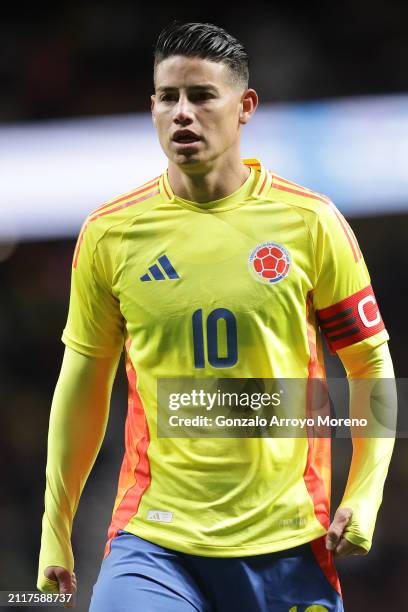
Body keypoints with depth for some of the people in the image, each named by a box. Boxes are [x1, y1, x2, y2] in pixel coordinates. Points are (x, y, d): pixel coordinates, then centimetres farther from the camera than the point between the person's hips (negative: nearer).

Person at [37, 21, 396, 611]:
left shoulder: (309, 222, 0)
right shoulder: (110, 233, 3)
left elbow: (370, 363, 6)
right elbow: (83, 381, 12)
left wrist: (365, 495, -5)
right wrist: (55, 530, 11)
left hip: (287, 538, 0)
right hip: (153, 537, 0)